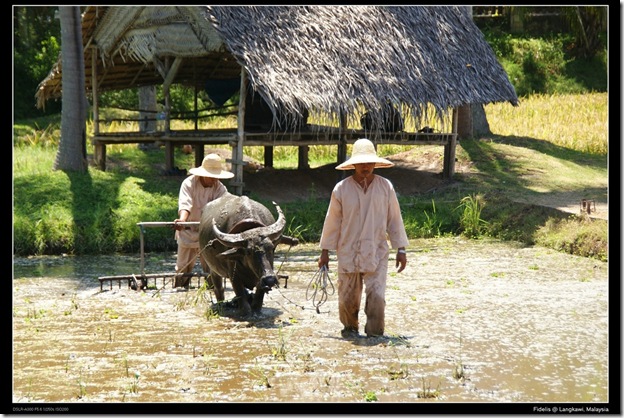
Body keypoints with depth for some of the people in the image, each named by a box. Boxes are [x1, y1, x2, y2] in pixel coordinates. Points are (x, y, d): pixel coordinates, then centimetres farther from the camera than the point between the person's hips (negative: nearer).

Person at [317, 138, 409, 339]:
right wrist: (325, 252, 7)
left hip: (377, 253, 0)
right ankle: (350, 328, 33)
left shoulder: (385, 187, 1)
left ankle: (375, 334, -3)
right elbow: (332, 222, 5)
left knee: (376, 296, -12)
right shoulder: (341, 189, -2)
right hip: (348, 253, 0)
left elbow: (394, 220, 7)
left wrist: (401, 249, 7)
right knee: (348, 296, 10)